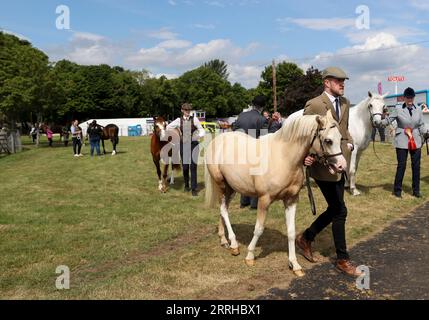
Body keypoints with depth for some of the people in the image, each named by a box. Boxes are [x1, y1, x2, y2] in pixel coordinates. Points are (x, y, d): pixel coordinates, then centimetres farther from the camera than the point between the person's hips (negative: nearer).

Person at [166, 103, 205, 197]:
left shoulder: (194, 119, -1)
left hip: (194, 144, -1)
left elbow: (202, 130, 1)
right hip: (183, 144, 2)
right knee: (185, 166, 7)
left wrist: (199, 135, -21)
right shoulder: (179, 120, 3)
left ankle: (194, 189, -1)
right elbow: (168, 127, 15)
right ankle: (186, 185, 27)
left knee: (193, 166, -6)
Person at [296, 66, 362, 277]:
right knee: (340, 211, -2)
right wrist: (307, 156, -22)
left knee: (334, 210, 16)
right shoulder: (314, 105, -13)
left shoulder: (345, 103, 11)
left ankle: (306, 238, 35)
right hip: (322, 165, -8)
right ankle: (342, 260, 14)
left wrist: (350, 143, 5)